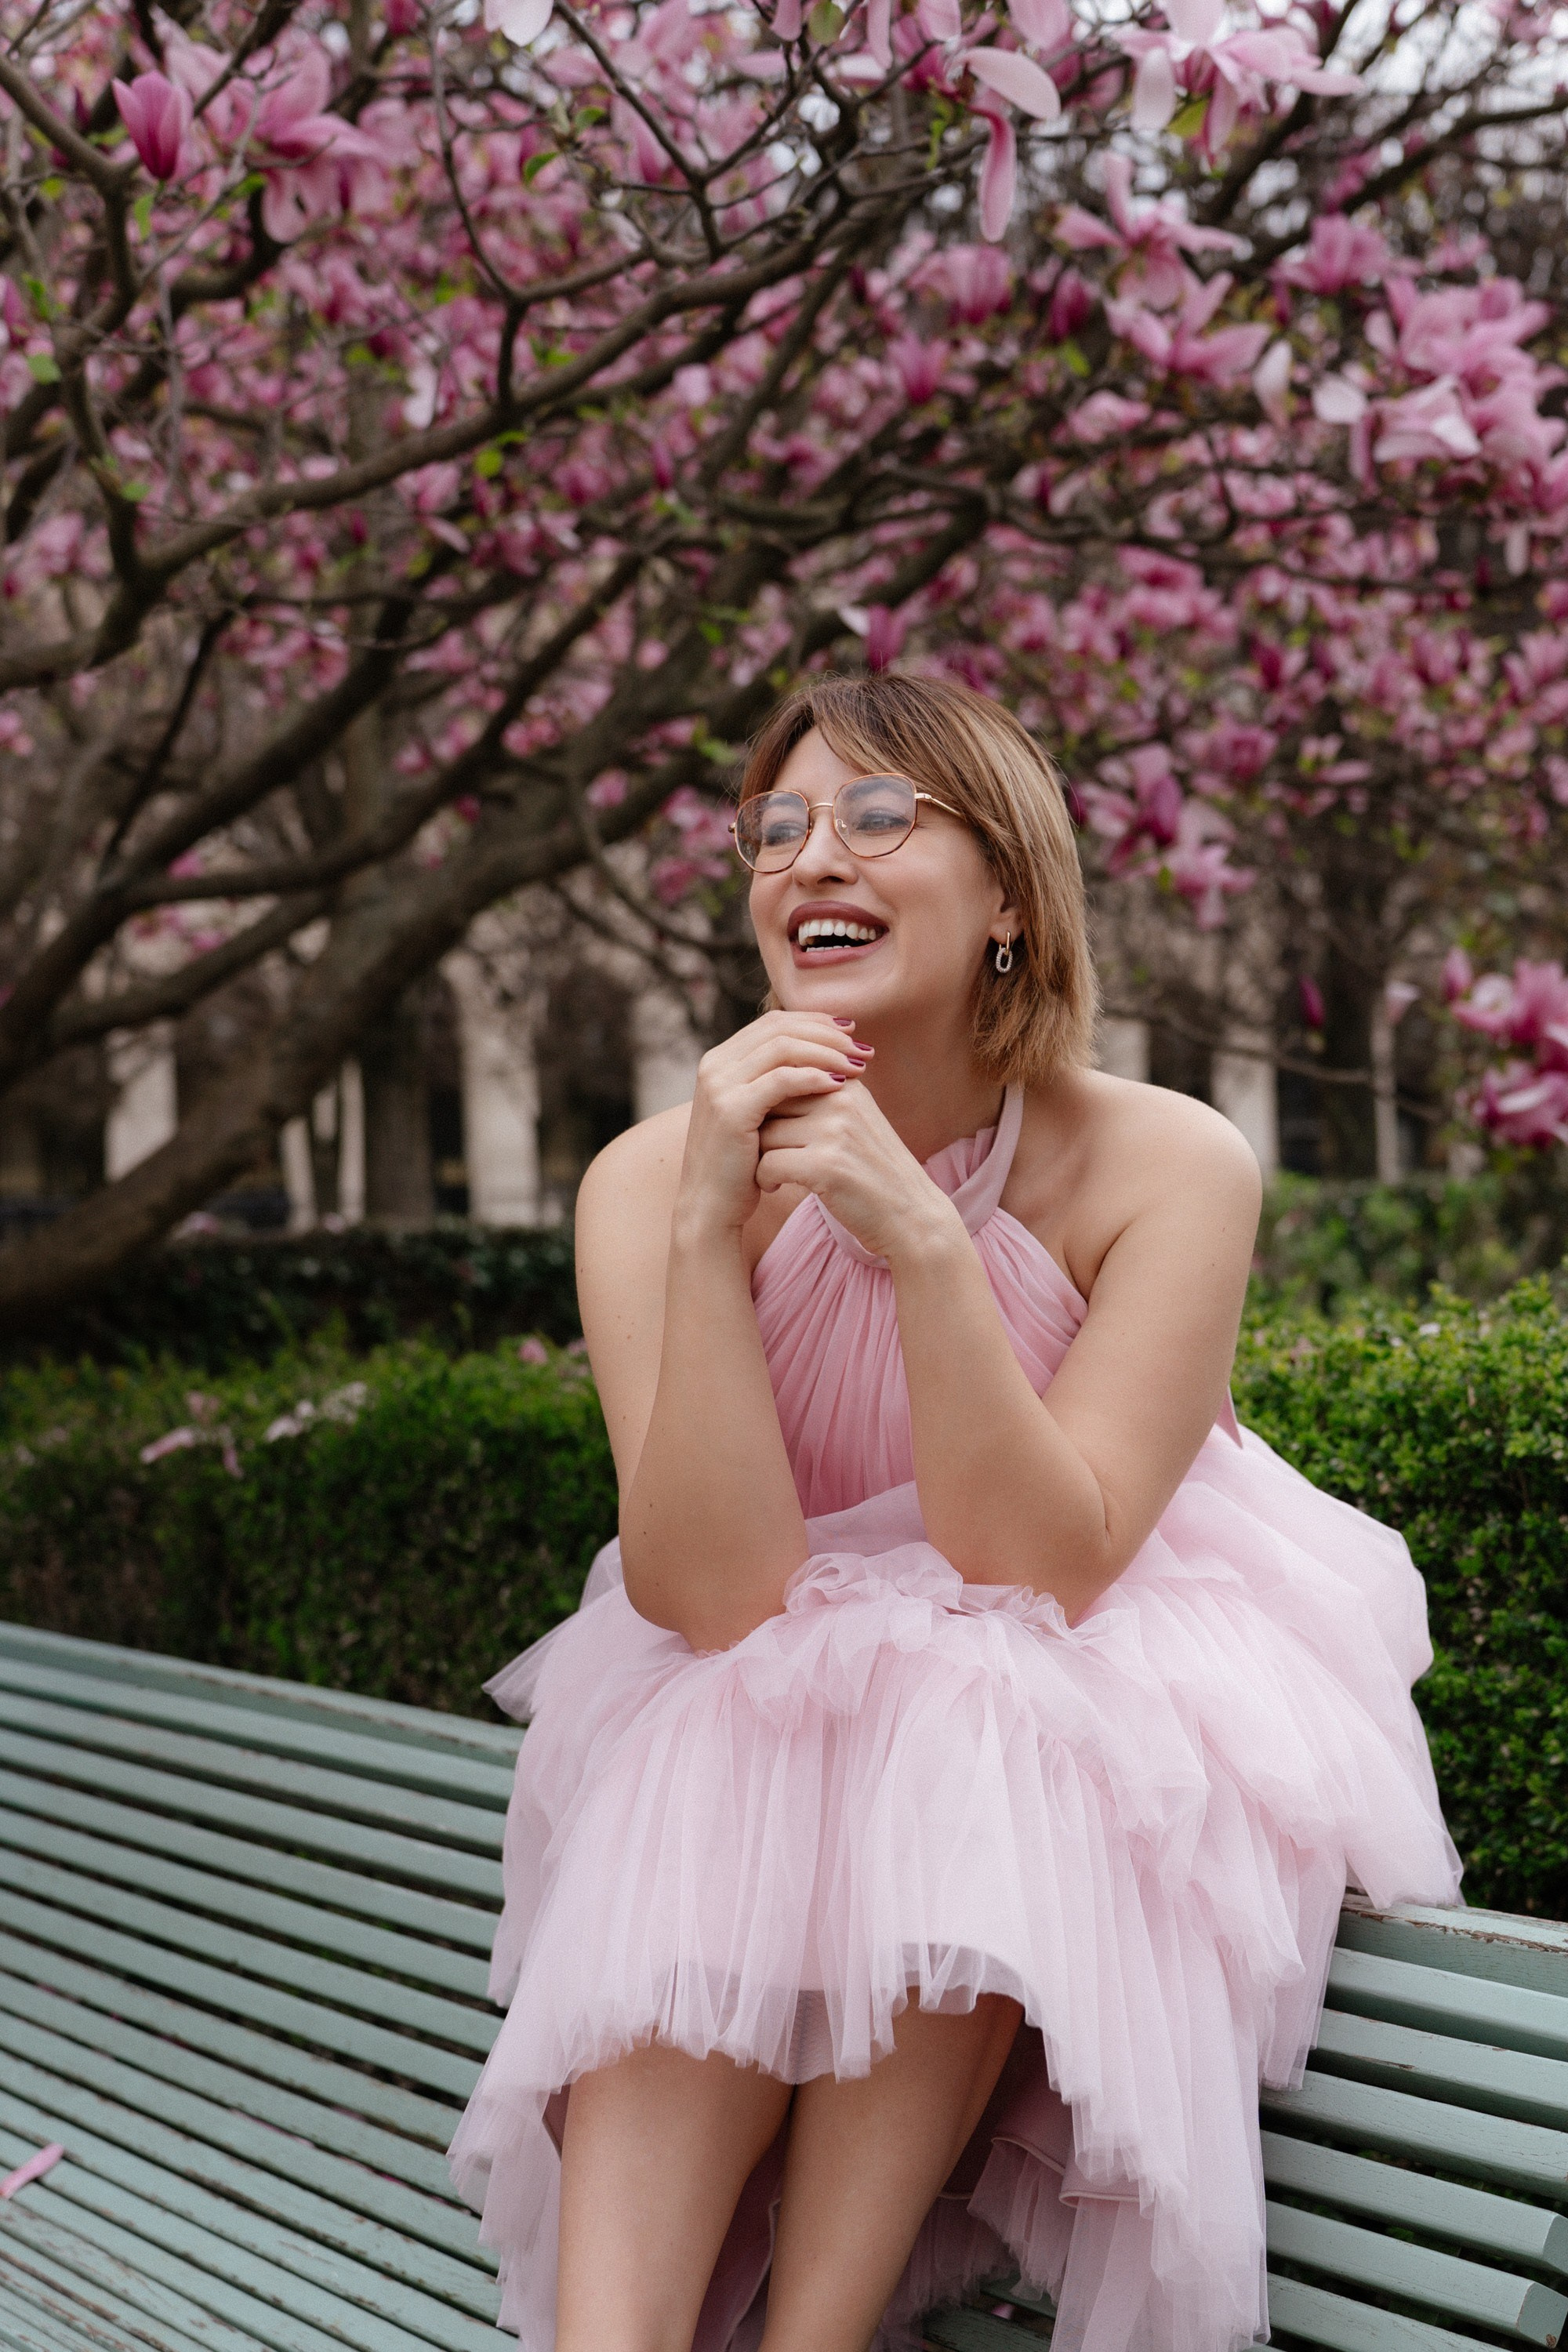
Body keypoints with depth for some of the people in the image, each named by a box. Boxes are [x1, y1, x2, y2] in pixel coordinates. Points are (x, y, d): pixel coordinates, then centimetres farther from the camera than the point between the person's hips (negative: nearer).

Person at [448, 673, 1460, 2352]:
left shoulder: (1167, 1169, -19)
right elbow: (714, 1592, -23)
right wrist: (708, 1223, -33)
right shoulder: (650, 1180, -15)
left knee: (954, 1780, -33)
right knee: (701, 1816, -31)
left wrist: (919, 1237, -37)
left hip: (1094, 1705, -1)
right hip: (771, 1701, 1)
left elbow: (1042, 1561, -25)